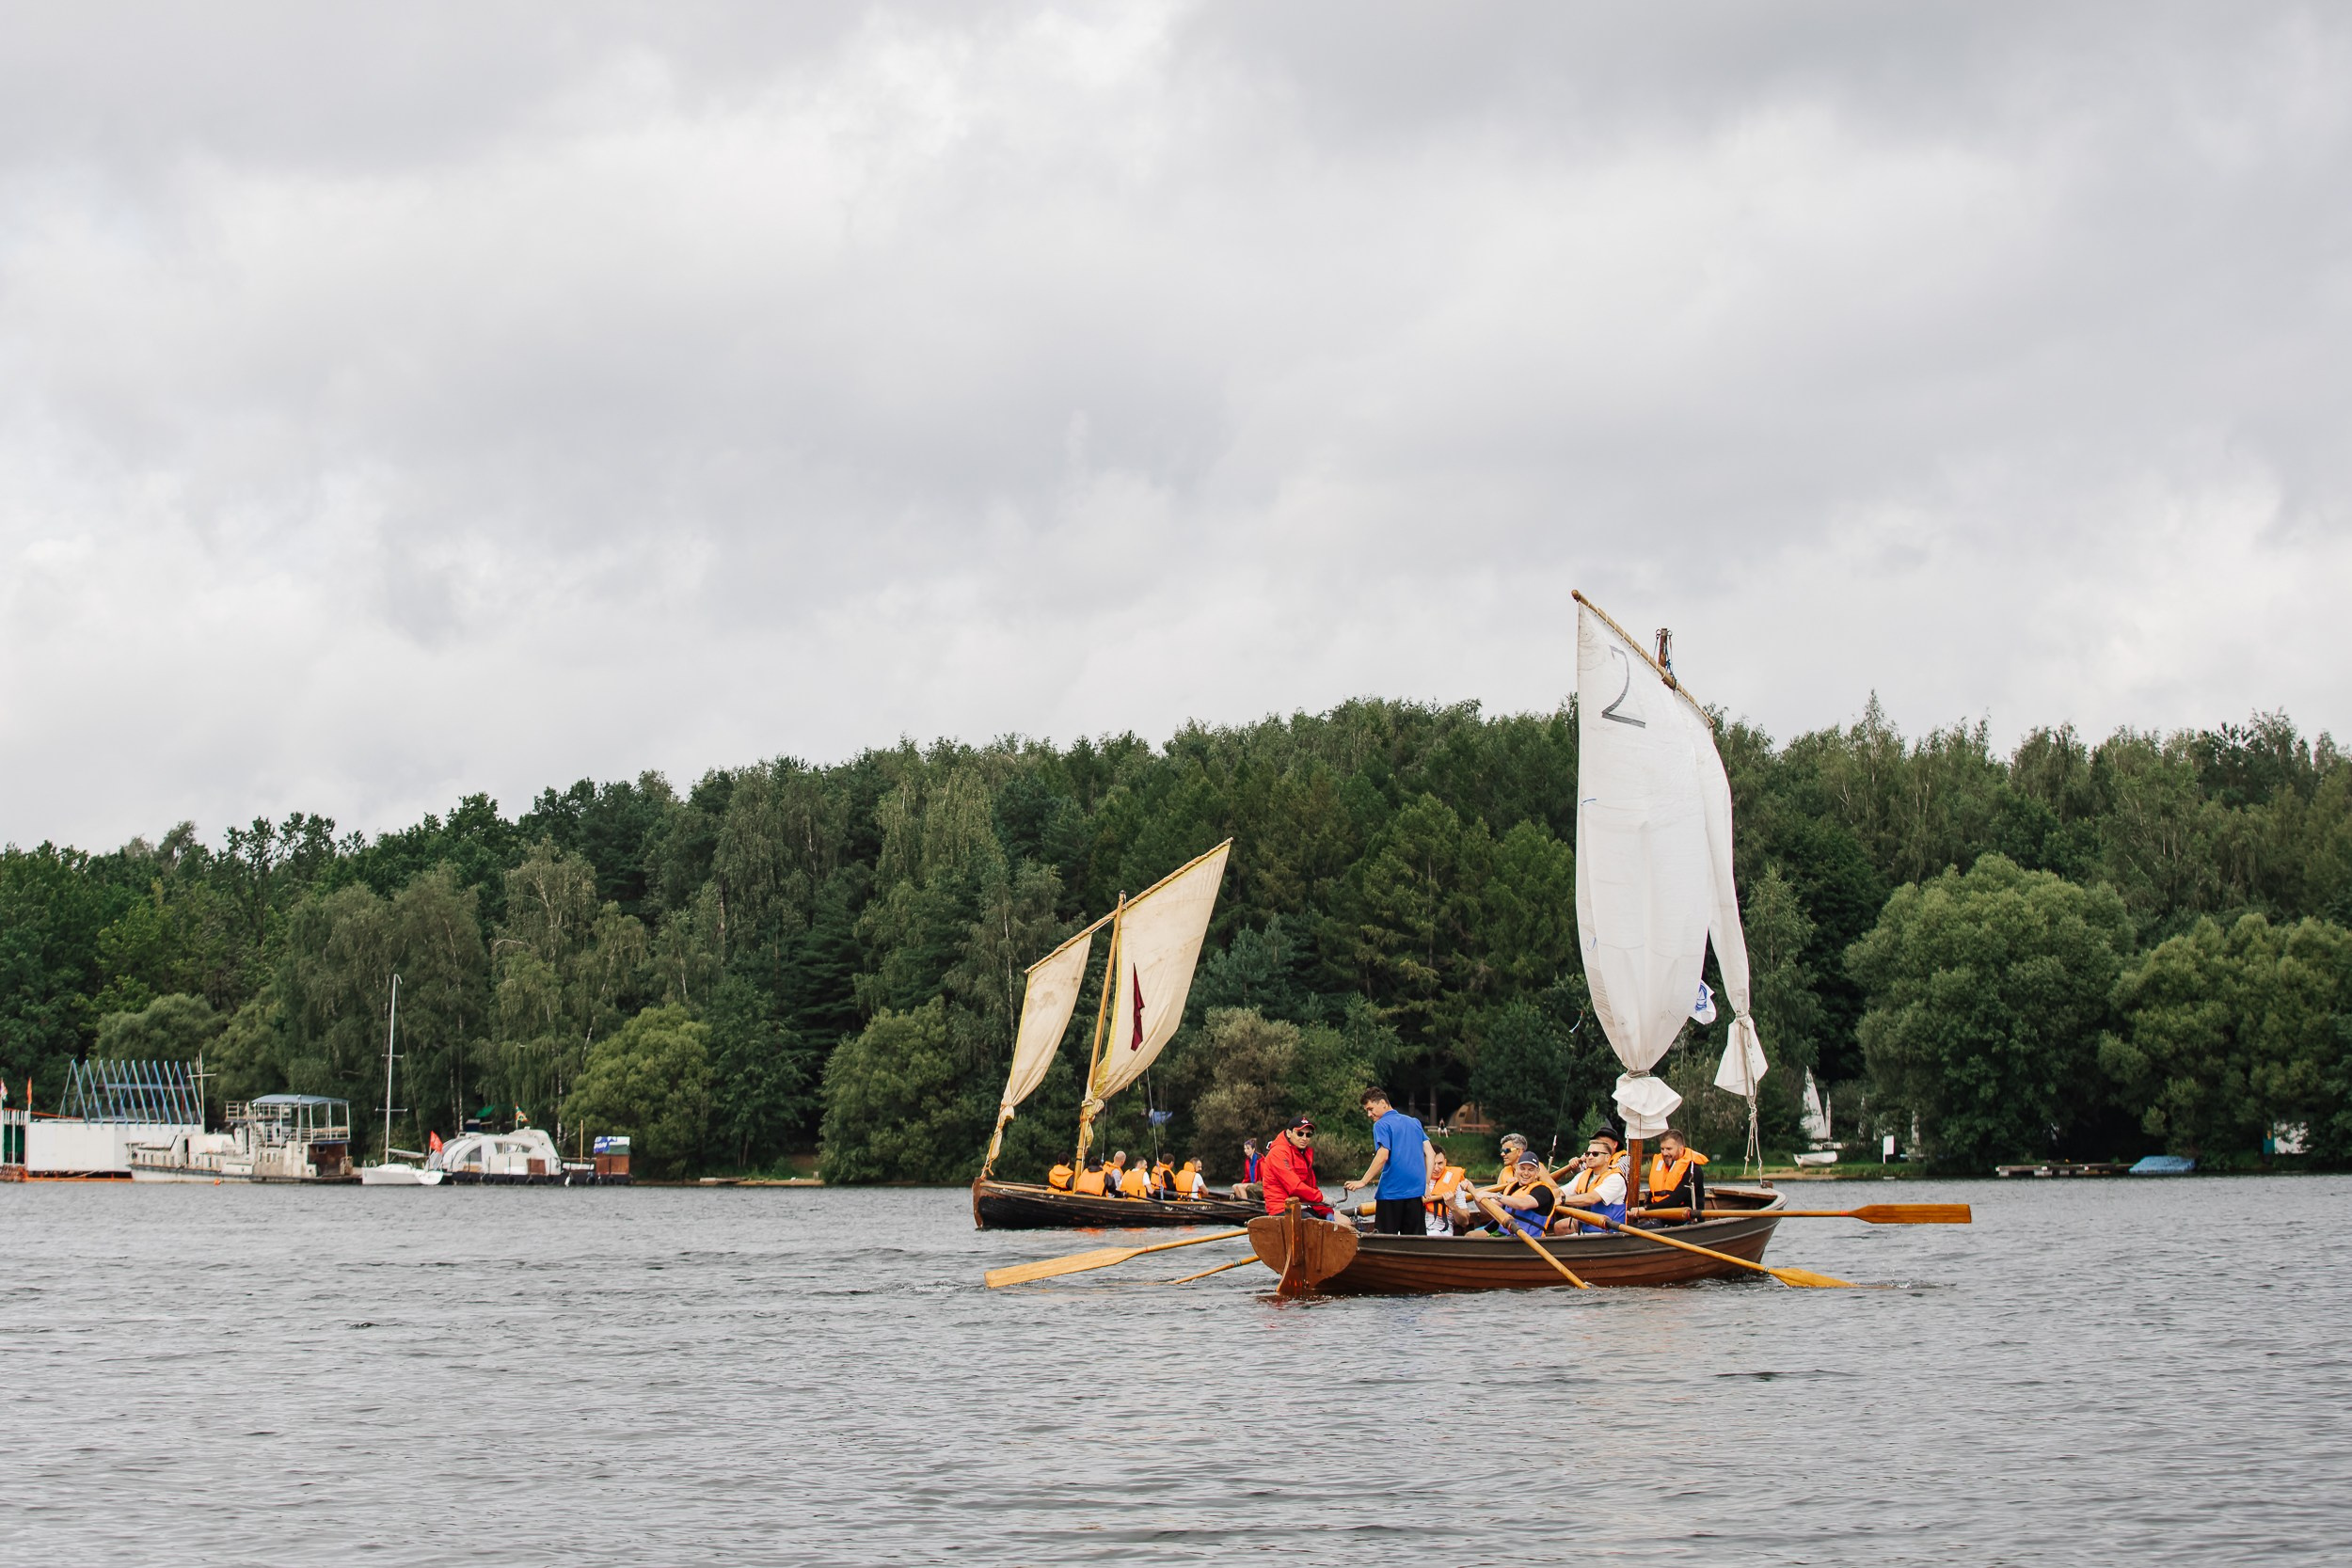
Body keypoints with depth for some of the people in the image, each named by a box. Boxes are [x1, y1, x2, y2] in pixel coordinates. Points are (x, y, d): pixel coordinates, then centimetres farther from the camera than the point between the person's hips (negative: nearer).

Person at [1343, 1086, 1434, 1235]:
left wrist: (1362, 1182, -16)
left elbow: (1383, 1156, -17)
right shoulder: (1414, 1123, 16)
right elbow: (1429, 1153, 11)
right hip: (1417, 1192, 6)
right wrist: (1426, 1184, 10)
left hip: (1391, 1191, -6)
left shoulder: (1382, 1125, -4)